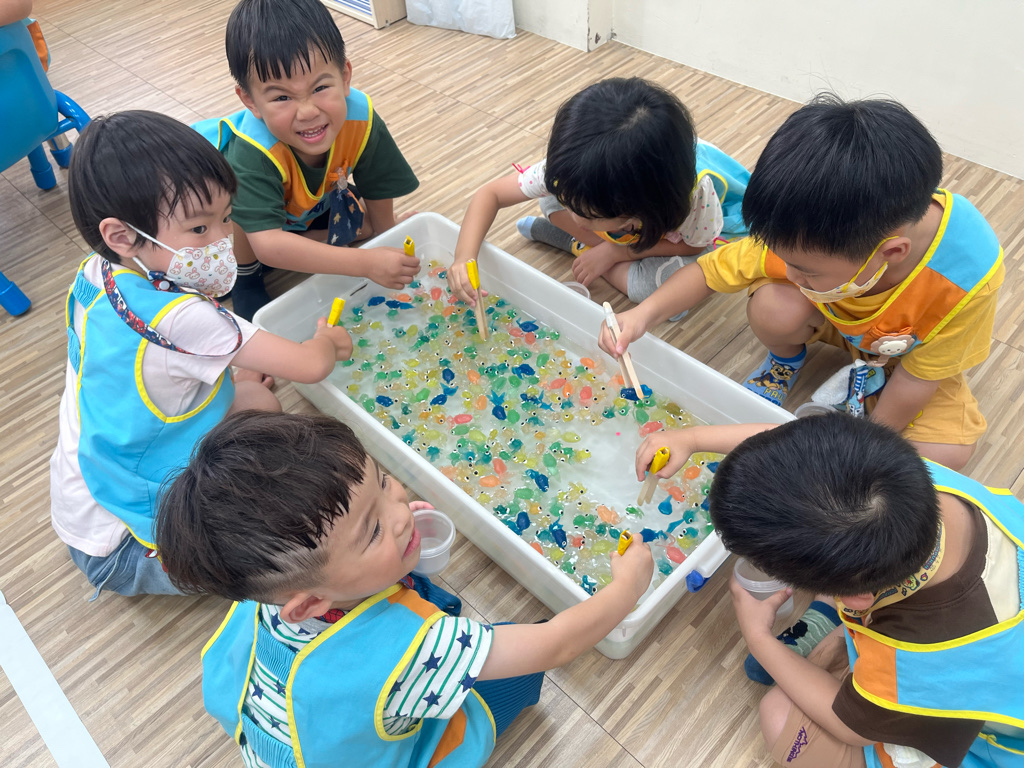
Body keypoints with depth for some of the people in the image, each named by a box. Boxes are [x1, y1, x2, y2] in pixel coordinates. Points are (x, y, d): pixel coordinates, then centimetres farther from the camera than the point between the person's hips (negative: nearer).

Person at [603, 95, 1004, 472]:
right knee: (773, 306, -33)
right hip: (837, 318, 1)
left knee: (945, 455, -22)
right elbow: (711, 270, -20)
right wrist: (645, 314, -36)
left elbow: (919, 376, -24)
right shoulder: (807, 233, -34)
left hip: (916, 351, -1)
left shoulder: (970, 274, -39)